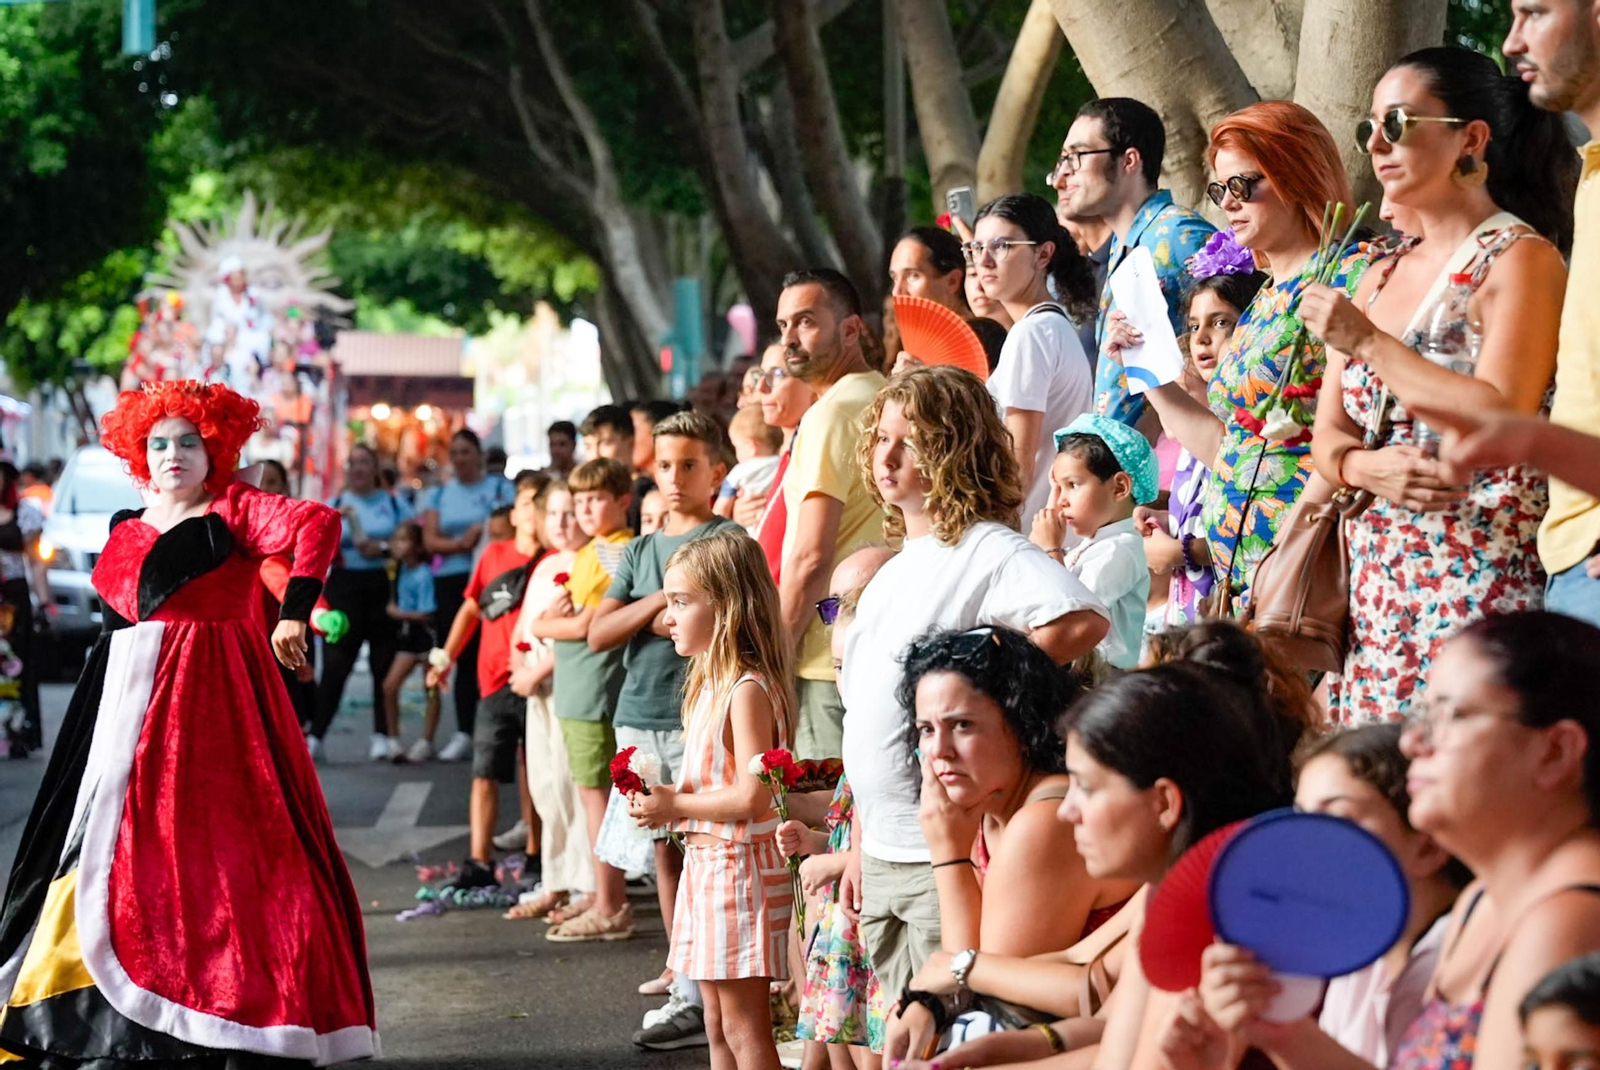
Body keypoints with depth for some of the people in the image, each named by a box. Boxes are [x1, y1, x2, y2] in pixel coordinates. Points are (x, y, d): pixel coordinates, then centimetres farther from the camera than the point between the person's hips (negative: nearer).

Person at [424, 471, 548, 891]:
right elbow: (471, 607, 18)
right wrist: (446, 658, 18)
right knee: (485, 772, -4)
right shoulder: (493, 556, 8)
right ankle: (479, 862, -4)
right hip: (496, 683, 2)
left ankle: (535, 857, 22)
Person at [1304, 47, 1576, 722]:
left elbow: (1502, 419, -17)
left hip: (1479, 576, -7)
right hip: (1379, 584, 7)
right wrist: (1367, 468, -7)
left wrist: (1369, 343, -11)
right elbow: (1328, 435, 16)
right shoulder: (1383, 276, 19)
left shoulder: (1520, 257, -4)